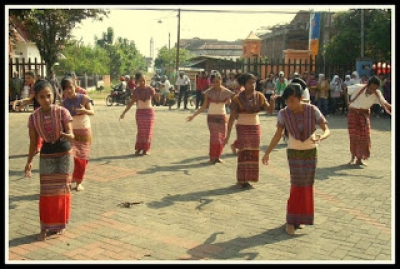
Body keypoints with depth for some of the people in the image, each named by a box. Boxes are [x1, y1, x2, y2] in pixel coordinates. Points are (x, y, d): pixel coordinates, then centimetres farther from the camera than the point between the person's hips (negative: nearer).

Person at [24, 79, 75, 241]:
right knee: (46, 192, 3)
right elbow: (33, 142, 1)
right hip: (46, 157, 2)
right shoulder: (33, 117, -6)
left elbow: (72, 135, -16)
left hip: (65, 155, -1)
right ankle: (45, 227, 13)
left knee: (62, 190, 6)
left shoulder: (62, 112, -13)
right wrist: (29, 162, -3)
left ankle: (61, 224, 22)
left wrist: (66, 135, -39)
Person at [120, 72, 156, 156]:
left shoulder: (150, 89, -7)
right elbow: (131, 102, 3)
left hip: (149, 112, -1)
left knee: (148, 131, 2)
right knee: (140, 131, -1)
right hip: (139, 112, 1)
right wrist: (124, 112, 1)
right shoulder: (136, 90, -2)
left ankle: (146, 149, 11)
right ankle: (138, 149, 9)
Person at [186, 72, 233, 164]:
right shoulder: (209, 92, -6)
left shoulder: (225, 91, -3)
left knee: (222, 138, 3)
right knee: (214, 136, -11)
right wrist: (193, 115, -8)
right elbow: (204, 106, -3)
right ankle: (212, 158, -1)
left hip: (222, 116, 2)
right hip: (211, 116, -2)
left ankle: (217, 157, 17)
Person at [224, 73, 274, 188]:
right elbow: (232, 117, -9)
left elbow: (269, 110, -2)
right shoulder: (238, 98, -10)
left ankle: (247, 178, 14)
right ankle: (241, 179, 1)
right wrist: (228, 134, -11)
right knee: (244, 153, -8)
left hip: (255, 127, 4)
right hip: (242, 127, -4)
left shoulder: (259, 96, 1)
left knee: (253, 153, 4)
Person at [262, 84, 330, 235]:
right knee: (297, 184, -7)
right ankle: (291, 220, 6)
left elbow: (327, 130, -18)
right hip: (294, 152, -1)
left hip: (311, 152, 1)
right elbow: (277, 135, -7)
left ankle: (300, 217, 28)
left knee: (307, 185, 9)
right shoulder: (284, 113, -16)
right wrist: (267, 153, -7)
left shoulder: (313, 110, -17)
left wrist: (320, 137, -40)